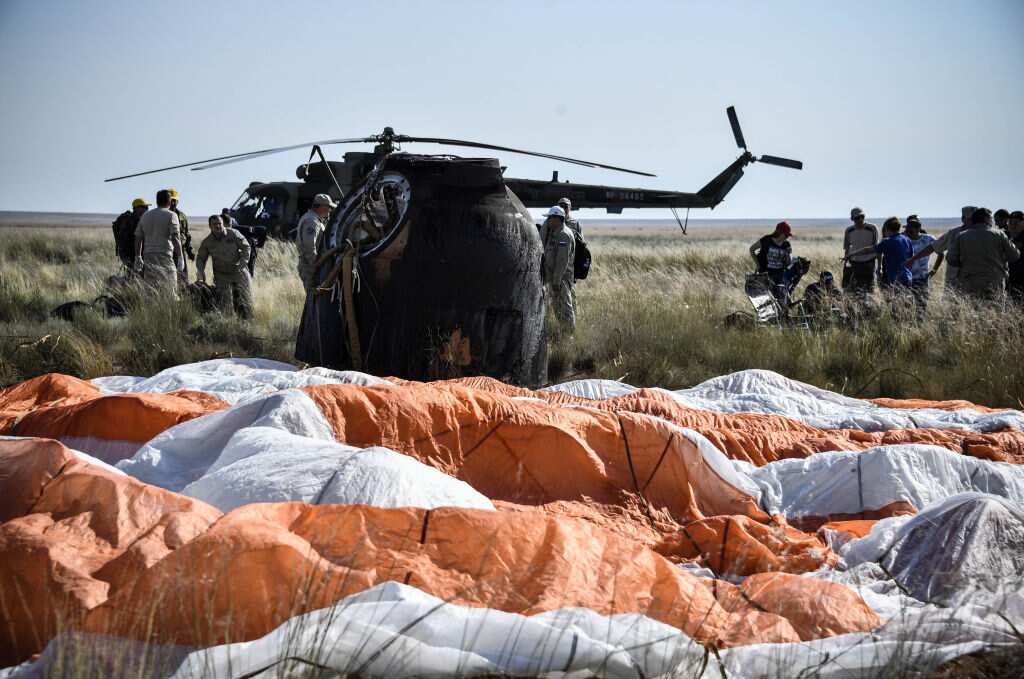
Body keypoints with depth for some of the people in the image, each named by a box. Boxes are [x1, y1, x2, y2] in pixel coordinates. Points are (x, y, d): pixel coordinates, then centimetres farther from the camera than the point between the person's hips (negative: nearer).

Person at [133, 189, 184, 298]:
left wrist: (138, 258, 24)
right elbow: (175, 238, -11)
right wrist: (180, 259, -10)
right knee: (170, 293, -4)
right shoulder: (171, 215, -2)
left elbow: (138, 238, 17)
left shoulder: (145, 216, 15)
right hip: (165, 257, -5)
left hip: (148, 257, 5)